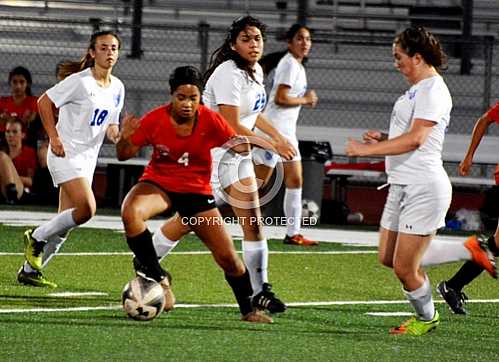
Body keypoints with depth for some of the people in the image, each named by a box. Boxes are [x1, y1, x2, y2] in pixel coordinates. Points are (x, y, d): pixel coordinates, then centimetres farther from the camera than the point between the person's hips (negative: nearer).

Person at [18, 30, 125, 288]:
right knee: (86, 209, -22)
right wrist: (53, 137, -14)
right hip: (66, 153, -7)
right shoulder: (80, 81, -12)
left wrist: (116, 134, -8)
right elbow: (44, 102, -8)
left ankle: (29, 271, 15)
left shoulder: (117, 88, 9)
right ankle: (36, 237, -3)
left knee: (65, 224, 5)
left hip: (88, 158, 7)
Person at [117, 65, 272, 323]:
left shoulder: (211, 121, -14)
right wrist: (125, 138, -29)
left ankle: (249, 310, 23)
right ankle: (157, 276, -19)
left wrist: (241, 146, -28)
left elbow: (239, 146, -4)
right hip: (158, 183, -1)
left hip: (196, 191, 1)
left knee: (227, 256, -1)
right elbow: (124, 155, -7)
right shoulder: (154, 120, -15)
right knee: (130, 213, -35)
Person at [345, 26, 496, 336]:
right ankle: (469, 251, 19)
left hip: (424, 188, -11)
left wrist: (367, 150, -21)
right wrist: (384, 139, 10)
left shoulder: (433, 90, -15)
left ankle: (427, 318, 21)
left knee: (405, 268, -5)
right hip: (402, 186, 11)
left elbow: (415, 139, -25)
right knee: (388, 258, 12)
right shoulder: (417, 90, 17)